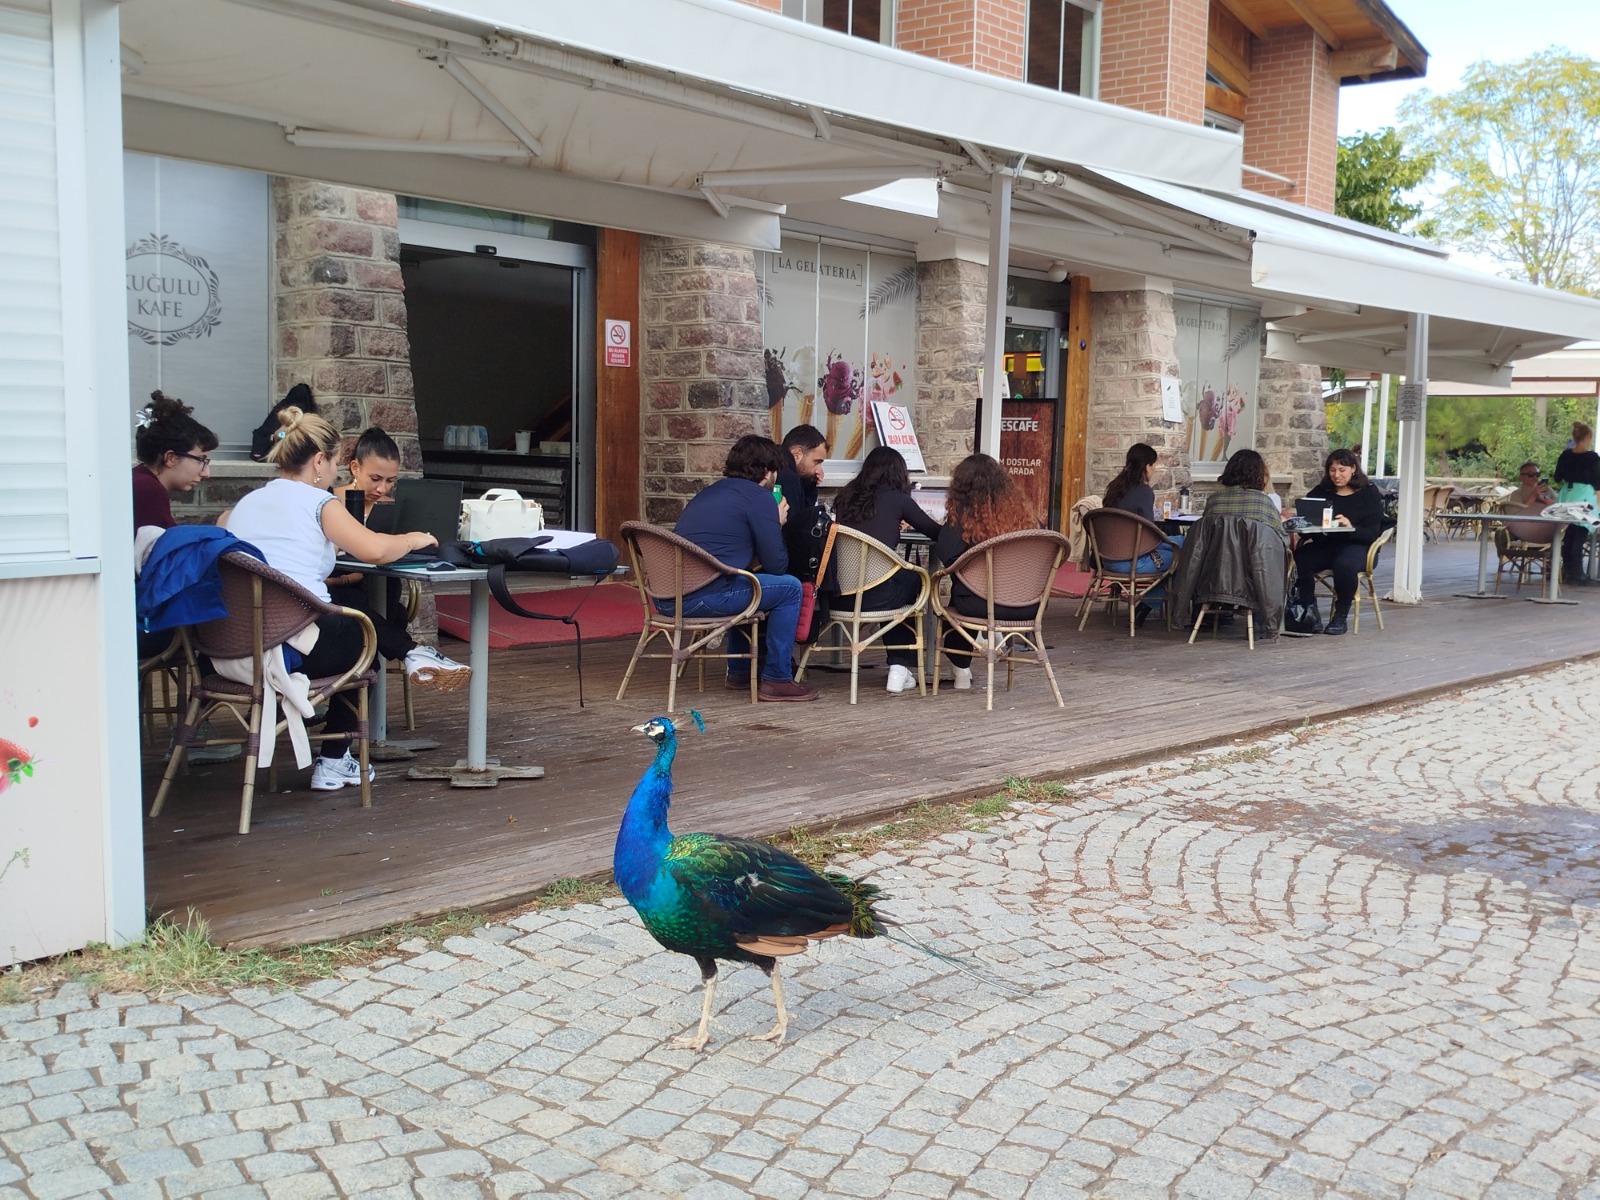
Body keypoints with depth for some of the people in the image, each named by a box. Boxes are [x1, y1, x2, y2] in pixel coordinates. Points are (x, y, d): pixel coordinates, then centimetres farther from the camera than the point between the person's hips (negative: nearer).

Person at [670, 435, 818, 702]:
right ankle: (777, 679, 8)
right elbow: (777, 565, -2)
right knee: (789, 587, 4)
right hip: (699, 597, -9)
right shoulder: (758, 497, -1)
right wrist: (777, 524, 15)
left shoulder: (708, 491, 24)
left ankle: (739, 670, 38)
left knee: (743, 584, 35)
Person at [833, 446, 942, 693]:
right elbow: (935, 533, 12)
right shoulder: (896, 499, 1)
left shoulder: (846, 497, 12)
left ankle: (898, 669, 35)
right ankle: (900, 668, 29)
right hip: (874, 596, -5)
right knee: (912, 580, 28)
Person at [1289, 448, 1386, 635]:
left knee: (1344, 563, -39)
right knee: (1299, 558, -29)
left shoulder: (1369, 493, 5)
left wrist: (1351, 528, -25)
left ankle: (1341, 617, -20)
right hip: (1324, 545, 3)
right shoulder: (1320, 492, 16)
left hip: (1357, 546, -3)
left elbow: (1372, 533, -5)